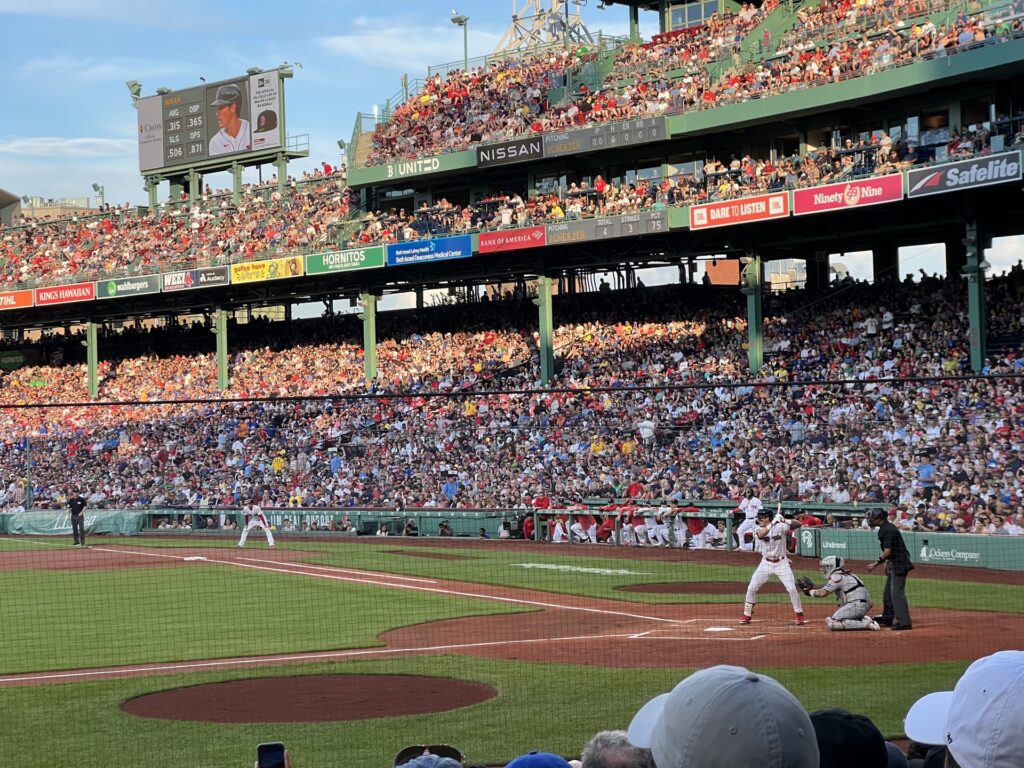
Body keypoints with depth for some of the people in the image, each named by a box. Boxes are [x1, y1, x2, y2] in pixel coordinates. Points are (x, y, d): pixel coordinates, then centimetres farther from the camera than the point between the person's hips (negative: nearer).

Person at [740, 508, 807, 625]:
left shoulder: (780, 526, -8)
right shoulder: (758, 529, -3)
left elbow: (798, 524, -17)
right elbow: (761, 534, -26)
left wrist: (785, 521, -34)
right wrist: (773, 523, -34)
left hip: (782, 563, -3)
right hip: (766, 563, 3)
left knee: (792, 588, -12)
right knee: (751, 588, -1)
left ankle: (799, 615, 4)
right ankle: (747, 615, 13)